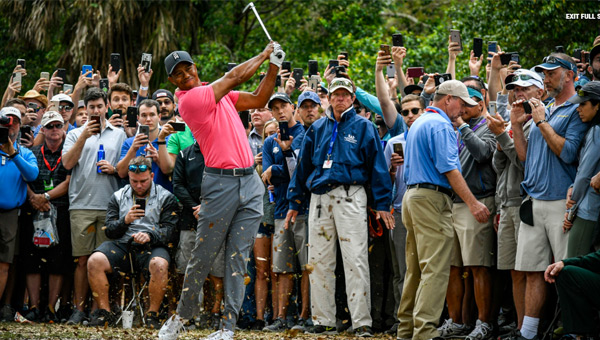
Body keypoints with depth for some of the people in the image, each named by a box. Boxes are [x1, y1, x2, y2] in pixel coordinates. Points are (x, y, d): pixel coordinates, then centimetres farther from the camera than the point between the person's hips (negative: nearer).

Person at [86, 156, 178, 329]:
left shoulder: (166, 198, 9)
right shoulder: (118, 197, 18)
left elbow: (169, 231, 0)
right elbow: (109, 230, 11)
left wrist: (150, 235, -20)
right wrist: (125, 221, -9)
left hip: (151, 247, -2)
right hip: (121, 244, 2)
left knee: (159, 265, -37)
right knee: (94, 261, -26)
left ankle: (152, 314, -21)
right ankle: (104, 312, -13)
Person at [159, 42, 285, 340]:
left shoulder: (217, 92, 16)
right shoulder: (189, 99, -7)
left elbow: (258, 100, 22)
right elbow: (234, 76, -6)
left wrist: (274, 65, 10)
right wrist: (264, 55, 6)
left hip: (250, 182, 6)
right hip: (220, 183, -6)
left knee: (237, 257, 1)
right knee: (203, 257, -1)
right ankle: (182, 315, 16)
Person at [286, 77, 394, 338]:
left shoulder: (363, 127, 5)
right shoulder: (317, 128, 16)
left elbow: (376, 165, 2)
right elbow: (303, 165, 18)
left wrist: (382, 204, -5)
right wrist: (295, 202, 14)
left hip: (350, 196, -4)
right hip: (320, 198, 4)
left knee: (355, 260, -9)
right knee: (319, 262, 5)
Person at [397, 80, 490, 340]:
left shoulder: (418, 123, 21)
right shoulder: (440, 125, -10)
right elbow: (449, 169, -18)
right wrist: (473, 203, -18)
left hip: (412, 194, 10)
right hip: (432, 198, -10)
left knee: (416, 268, 13)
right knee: (435, 268, -12)